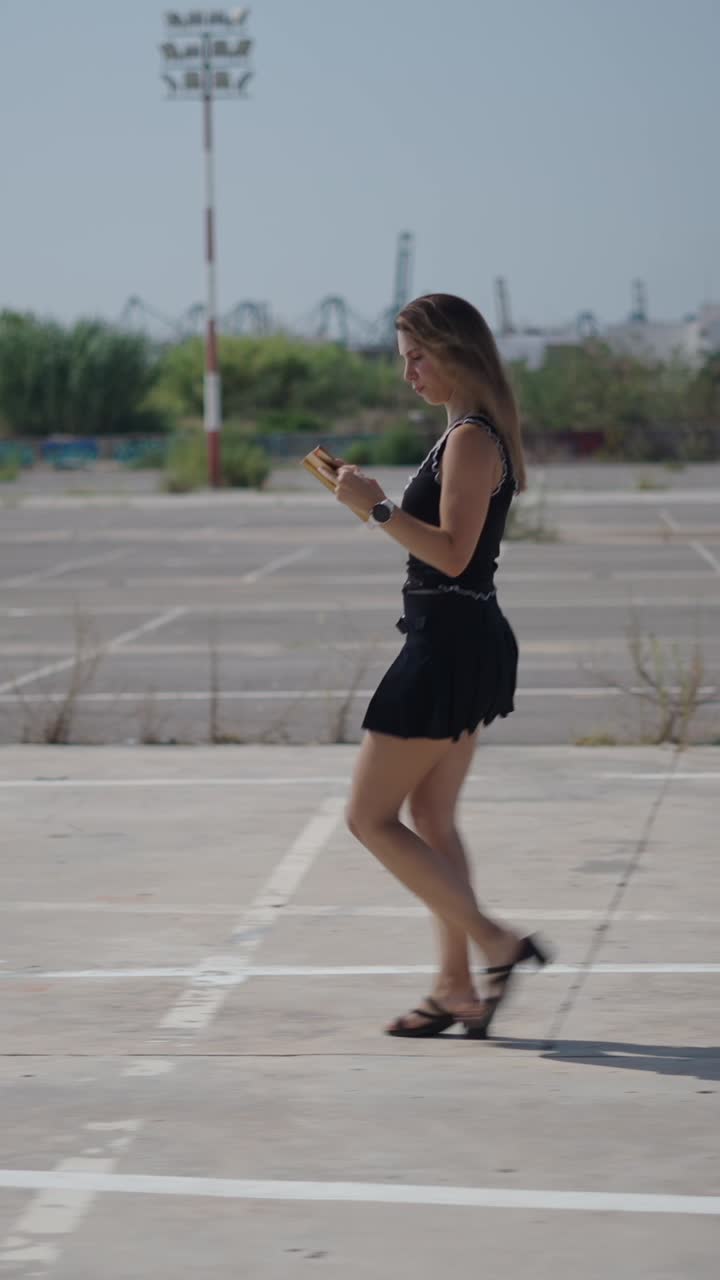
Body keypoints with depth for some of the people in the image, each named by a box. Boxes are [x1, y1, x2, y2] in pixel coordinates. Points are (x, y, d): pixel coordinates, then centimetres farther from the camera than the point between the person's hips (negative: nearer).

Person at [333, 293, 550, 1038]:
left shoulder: (470, 441, -16)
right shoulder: (473, 435, 15)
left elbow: (452, 554, -24)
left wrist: (378, 508, -23)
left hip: (449, 643, -11)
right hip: (463, 641, 11)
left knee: (369, 816, -4)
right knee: (430, 819, 14)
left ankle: (496, 945, -6)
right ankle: (456, 989, 17)